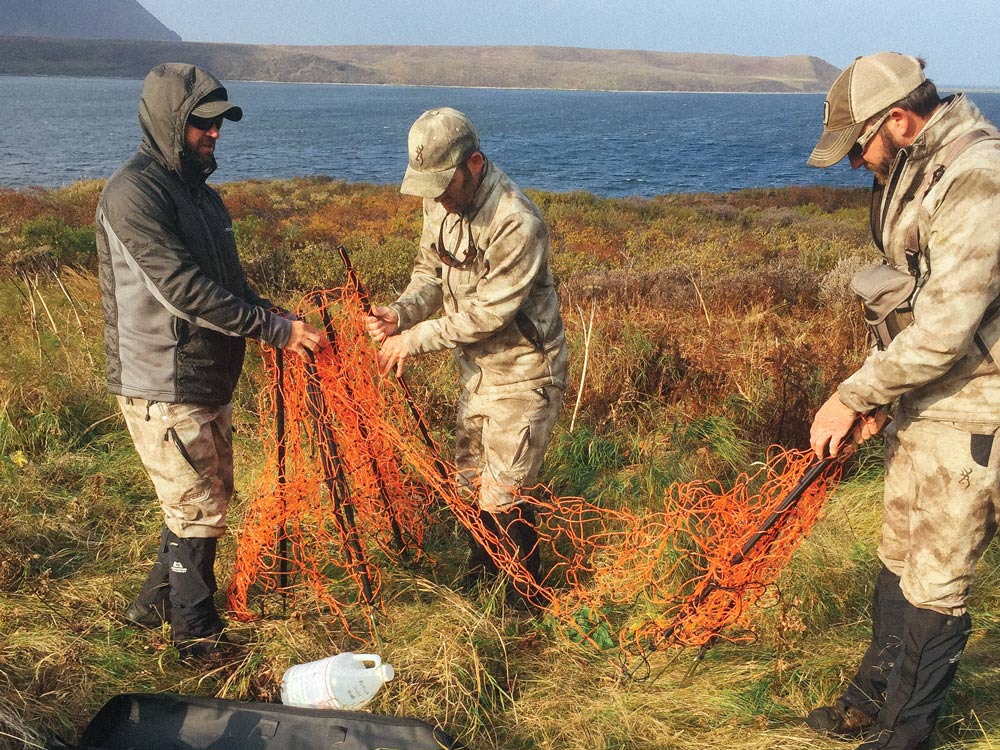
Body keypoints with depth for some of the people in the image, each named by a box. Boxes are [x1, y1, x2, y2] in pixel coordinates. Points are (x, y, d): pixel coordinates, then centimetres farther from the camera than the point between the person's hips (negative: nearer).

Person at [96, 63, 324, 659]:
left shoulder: (200, 192, 13)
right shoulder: (133, 193, -18)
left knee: (210, 498, 19)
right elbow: (184, 289, -26)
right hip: (162, 386, -9)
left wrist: (281, 324, -1)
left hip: (210, 381, 9)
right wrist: (274, 329, -25)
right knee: (199, 509, 0)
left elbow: (230, 284, 16)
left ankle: (159, 602, 37)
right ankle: (197, 634, 17)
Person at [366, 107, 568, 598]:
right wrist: (400, 314, -14)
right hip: (478, 367, 8)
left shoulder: (516, 223, -29)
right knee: (469, 479, 19)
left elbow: (488, 314, -26)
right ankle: (480, 578, 40)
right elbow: (430, 271, 6)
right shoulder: (441, 203, -3)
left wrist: (415, 339, -20)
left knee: (502, 497, -3)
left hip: (523, 373, -8)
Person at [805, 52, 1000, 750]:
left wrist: (852, 397, -17)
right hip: (925, 401, 9)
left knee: (935, 586, 3)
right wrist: (877, 396, 10)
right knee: (899, 561, 20)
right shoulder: (917, 172, 10)